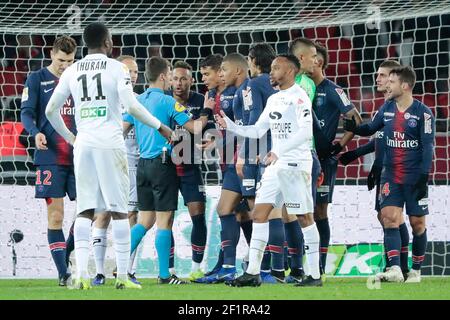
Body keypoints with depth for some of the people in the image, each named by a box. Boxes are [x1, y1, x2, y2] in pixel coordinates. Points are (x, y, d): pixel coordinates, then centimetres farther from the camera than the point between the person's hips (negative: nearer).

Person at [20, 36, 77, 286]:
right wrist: (36, 132, -22)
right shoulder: (37, 79, 2)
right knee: (56, 215, -5)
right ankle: (63, 273, -2)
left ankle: (65, 255, 19)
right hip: (50, 158, -4)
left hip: (77, 157, 4)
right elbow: (26, 113, -3)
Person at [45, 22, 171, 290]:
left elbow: (51, 110, 11)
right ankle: (123, 276, -1)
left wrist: (68, 137, 25)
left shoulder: (72, 71, 10)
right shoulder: (116, 68, -3)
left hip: (83, 145, 4)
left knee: (85, 210, 5)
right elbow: (131, 105, -12)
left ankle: (82, 274, -6)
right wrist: (160, 127, -1)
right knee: (119, 210, 1)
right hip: (110, 144, -4)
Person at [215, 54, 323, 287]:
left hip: (296, 165, -9)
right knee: (259, 213, 2)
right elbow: (257, 131, 21)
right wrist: (229, 126, 9)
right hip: (275, 165, 9)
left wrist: (278, 151, -28)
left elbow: (306, 132, -21)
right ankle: (253, 272, 2)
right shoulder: (273, 100, 17)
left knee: (305, 217, -4)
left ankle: (315, 275, 1)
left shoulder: (299, 97, -10)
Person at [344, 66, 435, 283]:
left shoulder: (423, 113, -8)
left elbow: (428, 146, -9)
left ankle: (416, 270, 18)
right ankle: (395, 269, -20)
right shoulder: (387, 108, 6)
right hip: (390, 175, 4)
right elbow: (370, 129, 19)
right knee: (389, 218, -12)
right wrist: (352, 127, -1)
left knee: (417, 223, 4)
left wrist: (423, 176, -16)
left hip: (414, 177, -4)